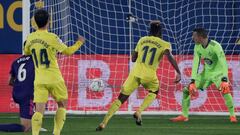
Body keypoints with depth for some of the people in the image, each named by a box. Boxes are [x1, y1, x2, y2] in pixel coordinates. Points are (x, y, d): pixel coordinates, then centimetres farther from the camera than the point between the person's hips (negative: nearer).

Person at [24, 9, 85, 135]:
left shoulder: (30, 38, 2)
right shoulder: (51, 37, -13)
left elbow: (26, 52, 22)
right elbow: (68, 51, -4)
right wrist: (79, 43, 13)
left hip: (39, 80, 3)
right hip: (54, 79, -3)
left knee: (39, 110, -3)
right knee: (62, 104, 18)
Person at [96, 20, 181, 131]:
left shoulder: (142, 40, 15)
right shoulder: (164, 44, 4)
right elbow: (170, 57, -16)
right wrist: (178, 72, -17)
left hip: (136, 72, 2)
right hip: (149, 75, -2)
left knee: (121, 98, 7)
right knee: (154, 92, 30)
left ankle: (104, 123, -7)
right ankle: (139, 112, 6)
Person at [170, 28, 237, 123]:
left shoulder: (215, 46, -25)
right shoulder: (197, 47, -6)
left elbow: (223, 63, -32)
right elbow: (195, 64, -6)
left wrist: (224, 79, -44)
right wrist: (193, 81, -16)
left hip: (218, 73, -6)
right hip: (206, 73, 6)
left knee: (225, 90, -32)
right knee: (186, 90, 0)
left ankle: (232, 116, -20)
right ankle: (184, 116, 11)